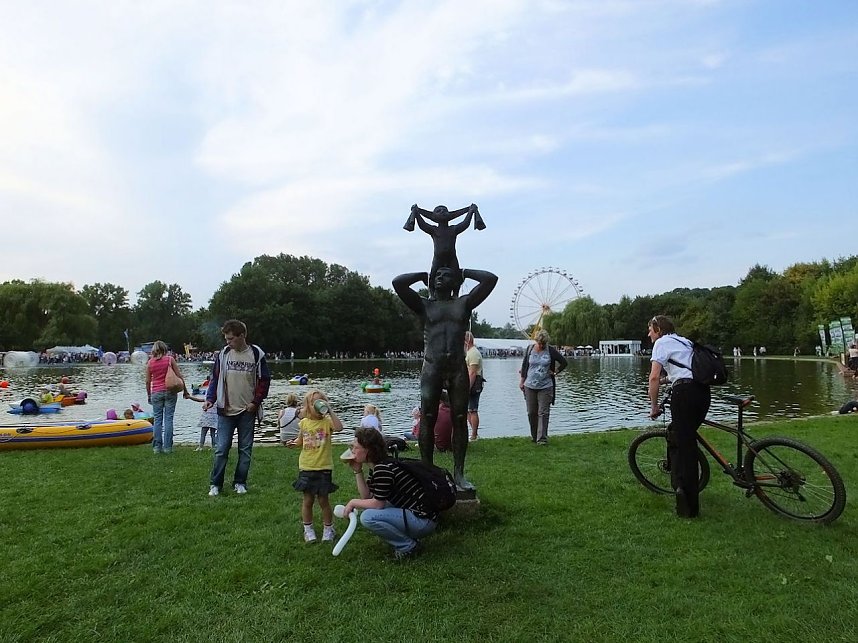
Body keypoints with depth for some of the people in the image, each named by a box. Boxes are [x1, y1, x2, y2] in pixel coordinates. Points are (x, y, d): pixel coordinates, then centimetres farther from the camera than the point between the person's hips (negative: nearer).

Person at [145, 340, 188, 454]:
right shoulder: (170, 359, -3)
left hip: (156, 393, 1)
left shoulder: (150, 362, 2)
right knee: (168, 419, 1)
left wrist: (149, 395, 17)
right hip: (170, 392, -1)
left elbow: (148, 381, 6)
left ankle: (157, 447, 8)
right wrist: (185, 390, 5)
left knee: (157, 419, 8)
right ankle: (167, 447, 1)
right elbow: (179, 376, -3)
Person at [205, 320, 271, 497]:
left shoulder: (257, 354, -4)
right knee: (221, 449, 2)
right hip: (226, 410, 1)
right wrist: (210, 399, -7)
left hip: (247, 411, 0)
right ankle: (215, 484, 15)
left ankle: (240, 482, 21)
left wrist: (255, 402, -6)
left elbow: (264, 380, 1)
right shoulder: (224, 353, 0)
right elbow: (215, 378, 6)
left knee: (245, 449, 7)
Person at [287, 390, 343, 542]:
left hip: (323, 468, -2)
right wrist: (294, 443, -4)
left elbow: (339, 427, -31)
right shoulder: (304, 423, 1)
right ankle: (308, 529, 28)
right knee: (308, 500, 12)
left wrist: (330, 411, -27)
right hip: (306, 467, 3)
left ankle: (328, 529, 25)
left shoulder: (327, 421, -9)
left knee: (323, 500, 8)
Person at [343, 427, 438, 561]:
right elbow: (366, 496, 8)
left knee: (368, 517, -21)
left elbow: (377, 504, -16)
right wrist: (357, 471, 3)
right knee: (368, 509, 17)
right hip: (411, 512, 10)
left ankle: (409, 546, -4)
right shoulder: (376, 467, 11)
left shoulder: (383, 468, -19)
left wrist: (353, 502, -2)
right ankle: (406, 540, 14)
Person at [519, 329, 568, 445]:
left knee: (543, 413, -5)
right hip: (530, 386, 2)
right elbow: (524, 365, 11)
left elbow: (564, 362, 3)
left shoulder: (551, 350, -3)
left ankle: (542, 438, -3)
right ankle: (534, 435, 24)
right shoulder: (530, 349, 2)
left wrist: (555, 372, -1)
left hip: (545, 387, -2)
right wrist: (522, 381, 10)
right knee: (531, 413, 8)